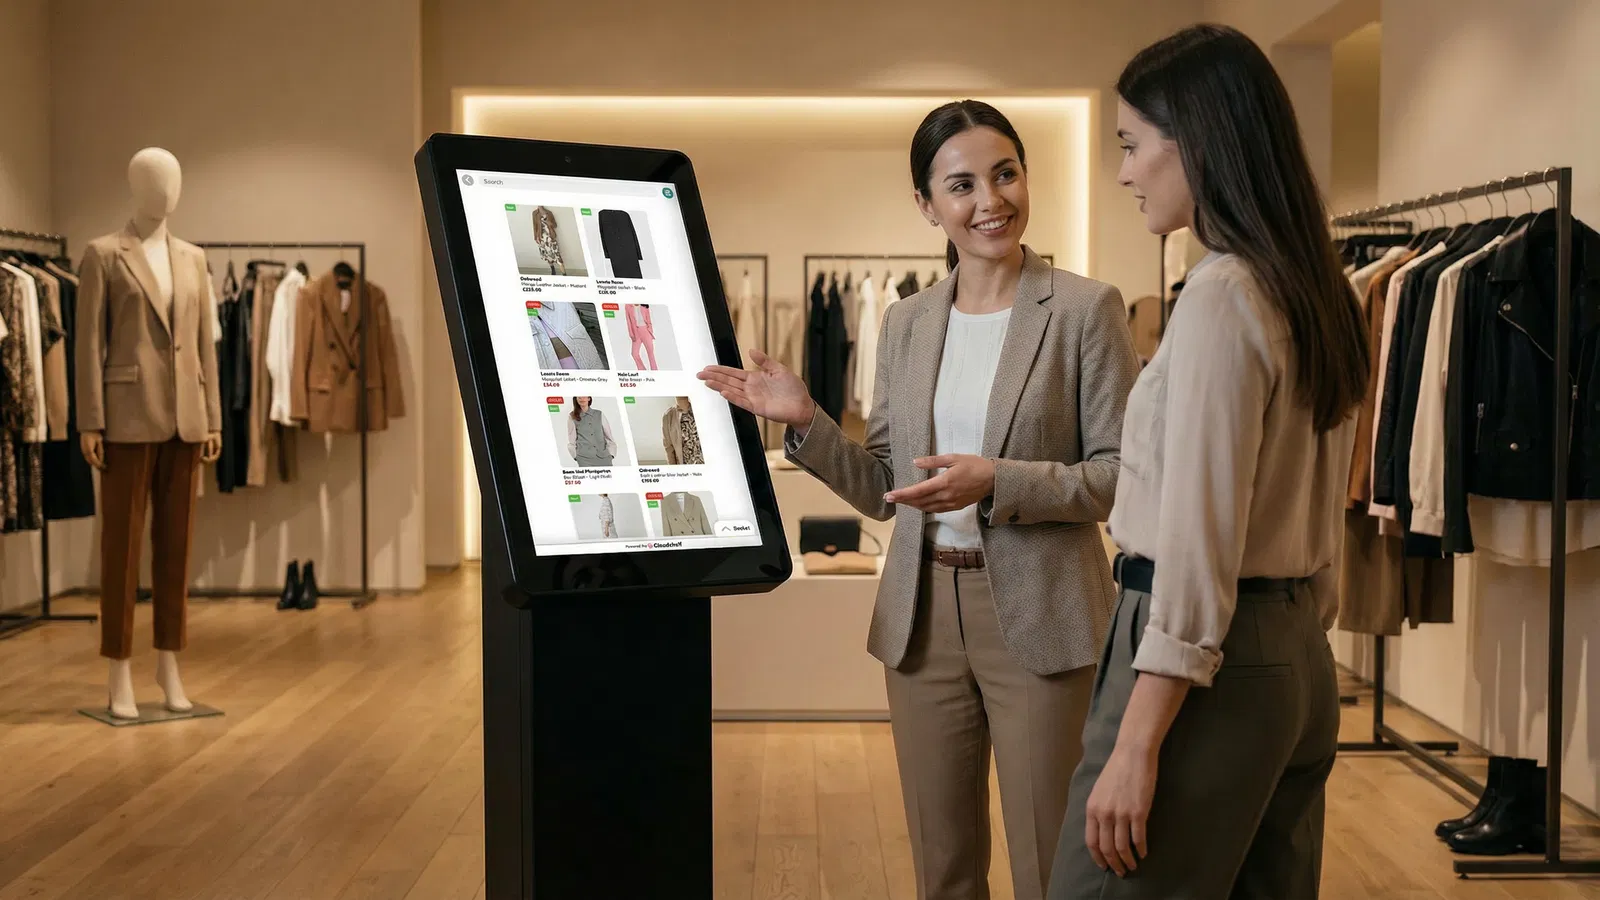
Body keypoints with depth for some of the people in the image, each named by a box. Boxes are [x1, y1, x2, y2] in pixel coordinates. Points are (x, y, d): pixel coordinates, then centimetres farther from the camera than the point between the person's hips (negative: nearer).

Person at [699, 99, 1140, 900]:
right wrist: (804, 423, -4)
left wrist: (998, 482, -22)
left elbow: (1124, 475, -9)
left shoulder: (1086, 309, -6)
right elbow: (885, 492, 10)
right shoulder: (905, 324, 8)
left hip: (1037, 617, -4)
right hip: (922, 619, 5)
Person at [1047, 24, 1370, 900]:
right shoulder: (1315, 292, 12)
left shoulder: (1220, 296, -16)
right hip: (1296, 660, 9)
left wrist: (1136, 748, -19)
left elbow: (1198, 547, -20)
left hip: (1210, 666, -9)